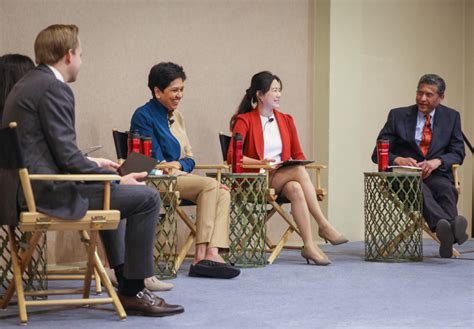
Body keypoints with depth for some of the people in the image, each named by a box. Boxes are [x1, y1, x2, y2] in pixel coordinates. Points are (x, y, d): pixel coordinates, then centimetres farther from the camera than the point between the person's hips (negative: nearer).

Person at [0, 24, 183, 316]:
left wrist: (92, 163, 23)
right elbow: (67, 156, -19)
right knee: (147, 197, -9)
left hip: (24, 188, 11)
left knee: (107, 190, 34)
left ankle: (125, 278, 38)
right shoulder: (54, 88, -14)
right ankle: (133, 291, -1)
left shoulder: (26, 85, 16)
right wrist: (118, 180, -8)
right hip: (46, 192, -11)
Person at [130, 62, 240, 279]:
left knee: (223, 193, -16)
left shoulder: (176, 117, 18)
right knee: (209, 184, -26)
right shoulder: (144, 116, -6)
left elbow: (189, 159, 13)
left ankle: (212, 253, -31)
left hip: (180, 176, 8)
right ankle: (201, 255, -29)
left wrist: (178, 165, -7)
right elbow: (155, 161, -12)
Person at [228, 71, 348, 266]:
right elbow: (232, 156, -10)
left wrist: (301, 163, -8)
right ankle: (324, 226, -32)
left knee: (296, 189, -33)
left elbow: (298, 154, 17)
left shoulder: (286, 120, 18)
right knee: (299, 170, -31)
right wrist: (260, 162, -25)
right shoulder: (244, 121, 1)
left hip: (282, 179, 5)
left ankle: (309, 246, -38)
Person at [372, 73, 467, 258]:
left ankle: (448, 236, -59)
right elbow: (378, 153, 5)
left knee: (446, 188, -35)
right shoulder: (398, 116, 9)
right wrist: (398, 160, -18)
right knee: (419, 188, -38)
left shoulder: (451, 117, 14)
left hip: (436, 174, 2)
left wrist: (437, 161, -15)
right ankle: (446, 224, -65)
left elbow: (458, 153, 9)